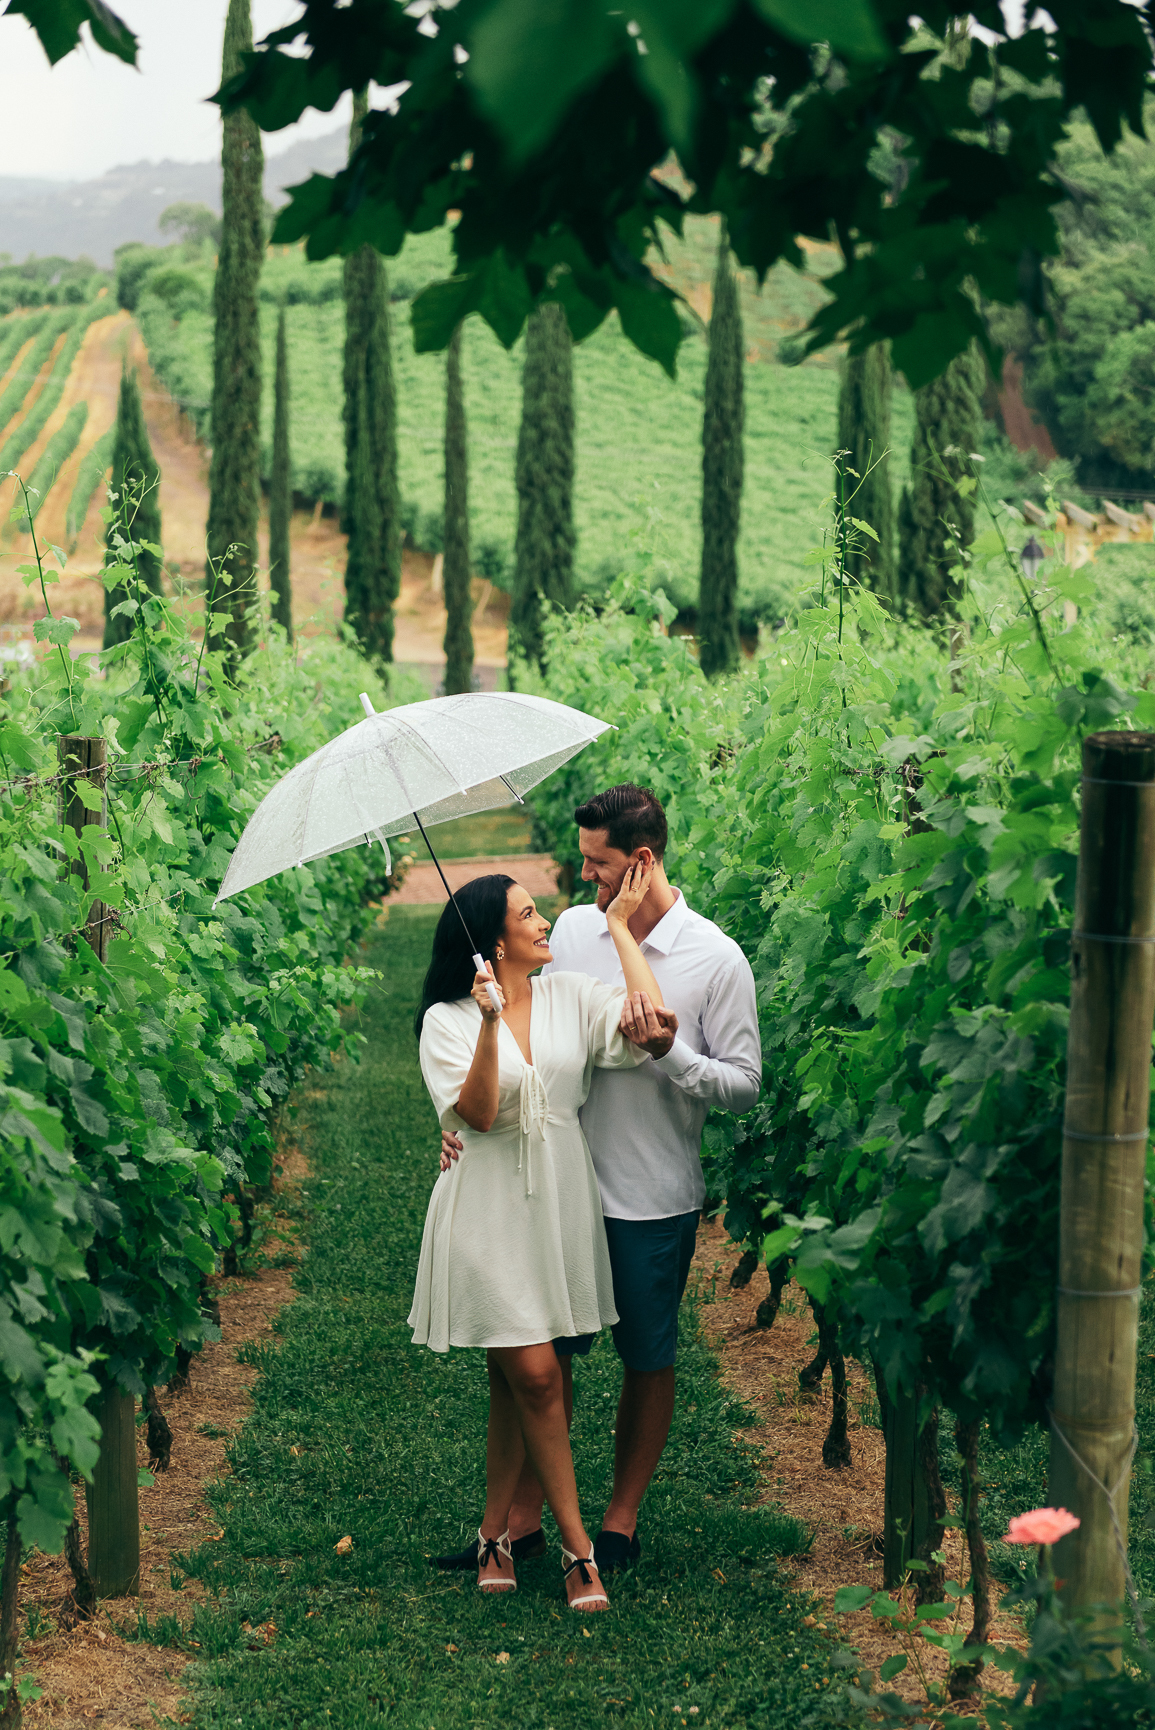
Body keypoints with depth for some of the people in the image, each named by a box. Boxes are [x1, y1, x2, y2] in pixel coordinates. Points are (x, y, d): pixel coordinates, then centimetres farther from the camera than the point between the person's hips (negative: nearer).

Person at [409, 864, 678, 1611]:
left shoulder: (573, 996, 4)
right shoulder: (446, 1021, -4)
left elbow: (654, 1026, -13)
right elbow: (477, 1113, -15)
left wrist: (622, 926, -5)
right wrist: (490, 1024, -26)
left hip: (561, 1205, 3)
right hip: (489, 1209, -3)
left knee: (516, 1382, 9)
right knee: (535, 1375, -7)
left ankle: (494, 1532, 23)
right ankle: (577, 1547, 4)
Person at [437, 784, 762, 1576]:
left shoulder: (717, 960, -11)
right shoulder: (572, 928, 3)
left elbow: (745, 1086, -8)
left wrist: (667, 1053, -24)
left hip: (655, 1203, -4)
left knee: (648, 1361, 10)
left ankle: (622, 1523, 25)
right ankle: (524, 1518, 22)